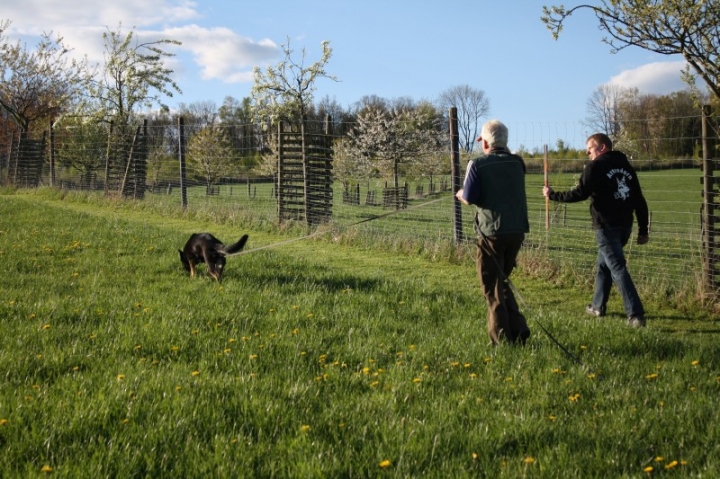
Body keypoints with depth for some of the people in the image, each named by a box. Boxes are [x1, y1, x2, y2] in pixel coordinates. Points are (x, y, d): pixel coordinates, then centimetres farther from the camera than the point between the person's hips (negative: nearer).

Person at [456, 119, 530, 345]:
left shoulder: (478, 164, -9)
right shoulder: (517, 163, 6)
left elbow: (469, 198, -13)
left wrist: (461, 195, 10)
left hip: (491, 231, -5)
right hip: (517, 230, 5)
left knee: (492, 286, 5)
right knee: (502, 281, 20)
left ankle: (502, 338, 4)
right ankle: (518, 330, 14)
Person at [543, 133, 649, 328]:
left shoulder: (596, 167, -7)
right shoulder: (626, 166, 14)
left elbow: (580, 194, -14)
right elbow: (639, 200, 13)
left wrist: (553, 195, -2)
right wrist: (643, 230, 16)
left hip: (606, 226, -8)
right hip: (625, 225, 8)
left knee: (617, 268, -9)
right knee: (604, 264, 22)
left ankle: (636, 315, -15)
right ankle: (598, 306, 32)